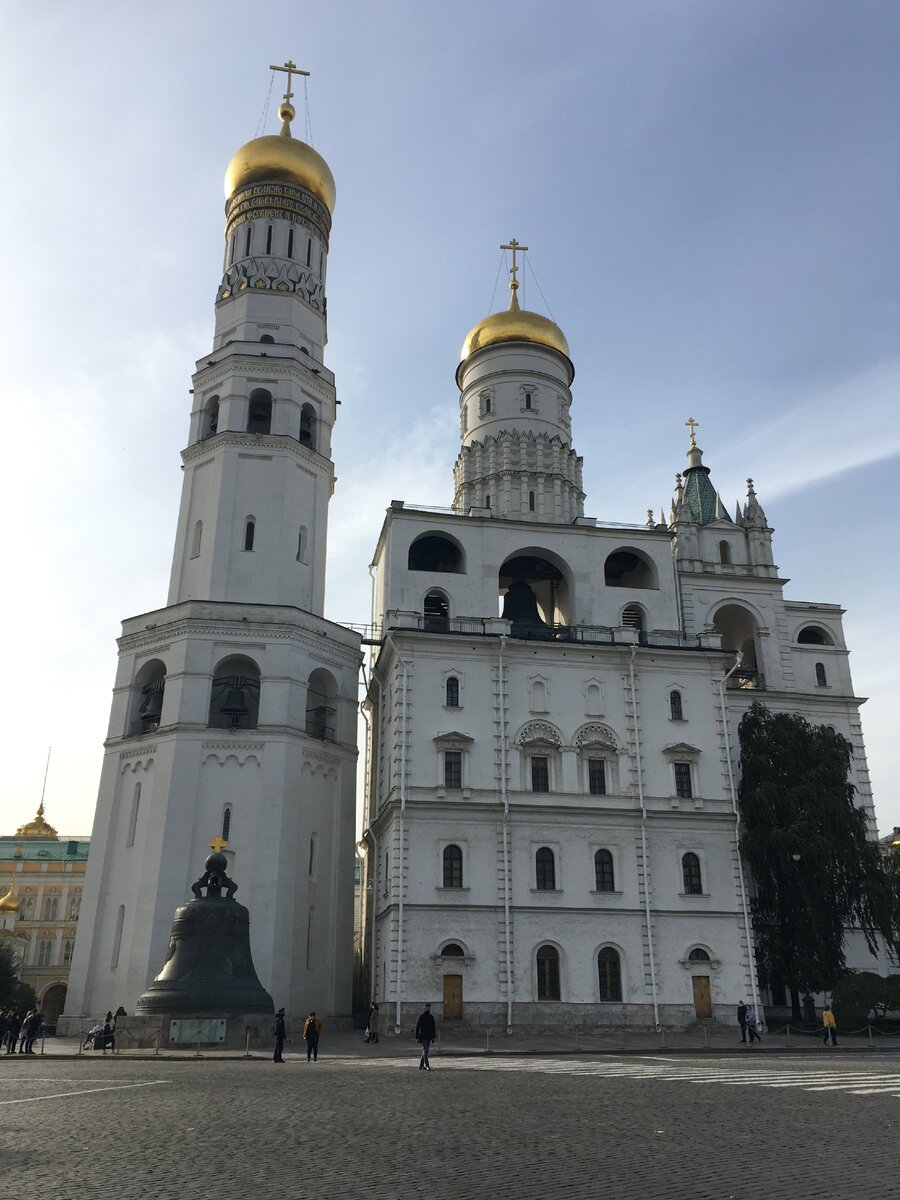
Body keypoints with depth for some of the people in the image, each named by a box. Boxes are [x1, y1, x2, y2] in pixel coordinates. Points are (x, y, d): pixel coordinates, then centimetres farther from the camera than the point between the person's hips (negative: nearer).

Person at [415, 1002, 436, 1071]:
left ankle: (421, 1065, 19)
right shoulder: (421, 1017, -6)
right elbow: (417, 1027, -6)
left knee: (425, 1051, 9)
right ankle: (427, 1066, -14)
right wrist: (417, 1037, -9)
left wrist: (434, 1037, 7)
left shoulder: (431, 1017, 9)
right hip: (423, 1036, -6)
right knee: (425, 1050, -13)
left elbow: (434, 1027, 12)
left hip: (429, 1037, 6)